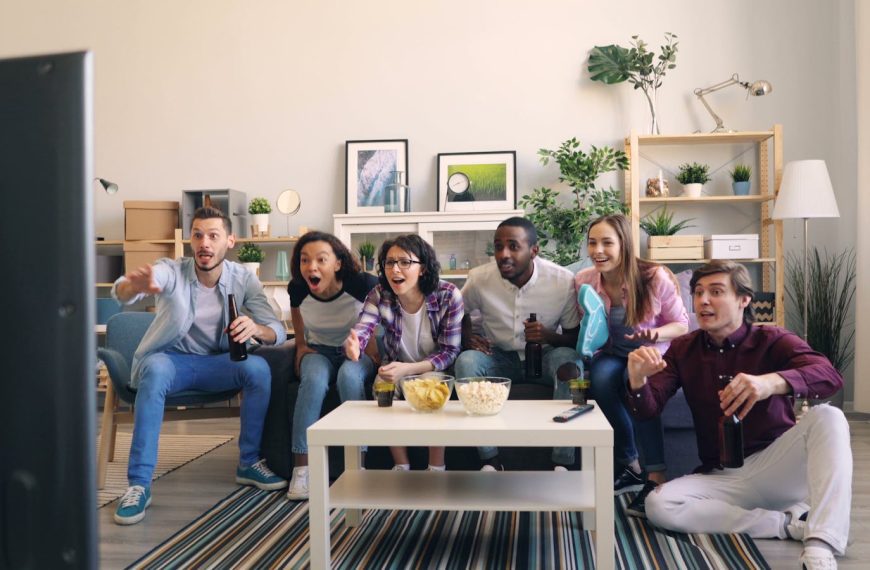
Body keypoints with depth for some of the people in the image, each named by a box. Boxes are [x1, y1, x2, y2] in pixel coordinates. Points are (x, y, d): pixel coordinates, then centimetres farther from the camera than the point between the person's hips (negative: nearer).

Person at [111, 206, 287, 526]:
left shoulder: (243, 279, -8)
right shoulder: (171, 271, -16)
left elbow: (278, 331, -15)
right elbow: (121, 292, -36)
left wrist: (256, 329, -40)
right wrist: (134, 286, -62)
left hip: (217, 362, 2)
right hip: (170, 358, -2)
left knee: (259, 368, -26)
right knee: (155, 370, -36)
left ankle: (248, 463, -7)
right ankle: (138, 484, -29)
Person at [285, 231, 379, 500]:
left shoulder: (361, 284, -25)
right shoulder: (297, 289, -13)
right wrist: (301, 346, 9)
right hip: (319, 351, 2)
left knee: (349, 376, -37)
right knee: (314, 379, -33)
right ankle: (301, 468, -28)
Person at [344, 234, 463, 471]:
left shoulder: (448, 295, -21)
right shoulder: (379, 295, -15)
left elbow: (450, 351, -20)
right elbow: (361, 330, -29)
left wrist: (408, 369, -34)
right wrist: (352, 345, -55)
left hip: (435, 369, -2)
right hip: (397, 367, 3)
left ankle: (437, 468, -16)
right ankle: (401, 466, -9)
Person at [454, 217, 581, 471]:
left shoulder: (563, 281, -16)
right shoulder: (480, 278, -13)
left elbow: (575, 339, -7)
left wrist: (550, 336, -28)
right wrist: (467, 339, -10)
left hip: (546, 357, -1)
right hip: (500, 359, 1)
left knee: (568, 359, -35)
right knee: (466, 361, -30)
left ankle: (561, 463, -26)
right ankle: (490, 461, -22)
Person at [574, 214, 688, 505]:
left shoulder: (655, 277, -15)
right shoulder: (583, 280, -6)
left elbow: (682, 324, -4)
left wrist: (657, 334, -25)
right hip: (612, 355, 3)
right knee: (601, 378, -33)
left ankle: (656, 475, -28)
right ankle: (630, 465, -15)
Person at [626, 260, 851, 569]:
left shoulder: (772, 341, -6)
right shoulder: (683, 350, 2)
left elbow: (830, 377, -25)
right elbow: (647, 410, -7)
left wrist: (773, 382, -46)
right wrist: (637, 379, -31)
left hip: (776, 465, -2)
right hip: (721, 476, 2)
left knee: (827, 417, -28)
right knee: (658, 505, -25)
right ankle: (789, 522, -19)